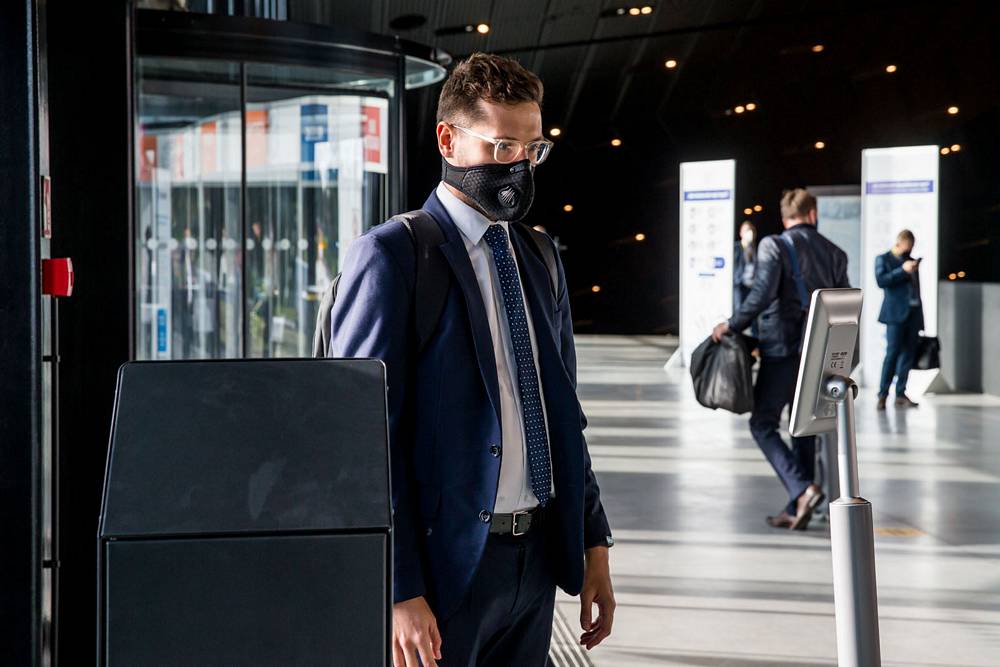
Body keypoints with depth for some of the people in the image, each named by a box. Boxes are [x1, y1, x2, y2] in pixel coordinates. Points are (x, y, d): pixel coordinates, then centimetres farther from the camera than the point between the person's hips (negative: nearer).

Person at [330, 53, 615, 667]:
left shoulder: (540, 259, 12)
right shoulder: (391, 256, -9)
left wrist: (594, 544, 11)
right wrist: (399, 592, -17)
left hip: (538, 557, 6)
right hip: (444, 563, -6)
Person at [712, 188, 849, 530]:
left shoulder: (773, 246, -6)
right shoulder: (834, 253, 9)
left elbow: (763, 293, -19)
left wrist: (733, 325, -9)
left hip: (782, 350, -5)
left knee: (763, 424, 3)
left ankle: (802, 489, -14)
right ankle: (796, 509, 16)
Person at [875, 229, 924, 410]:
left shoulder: (912, 261, 21)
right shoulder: (883, 259, 7)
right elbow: (881, 280, -10)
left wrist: (920, 316, 18)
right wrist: (902, 270, -16)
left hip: (914, 313, 5)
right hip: (896, 313, -5)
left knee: (908, 353, 1)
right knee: (893, 352, -12)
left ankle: (900, 394, 5)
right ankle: (883, 394, -9)